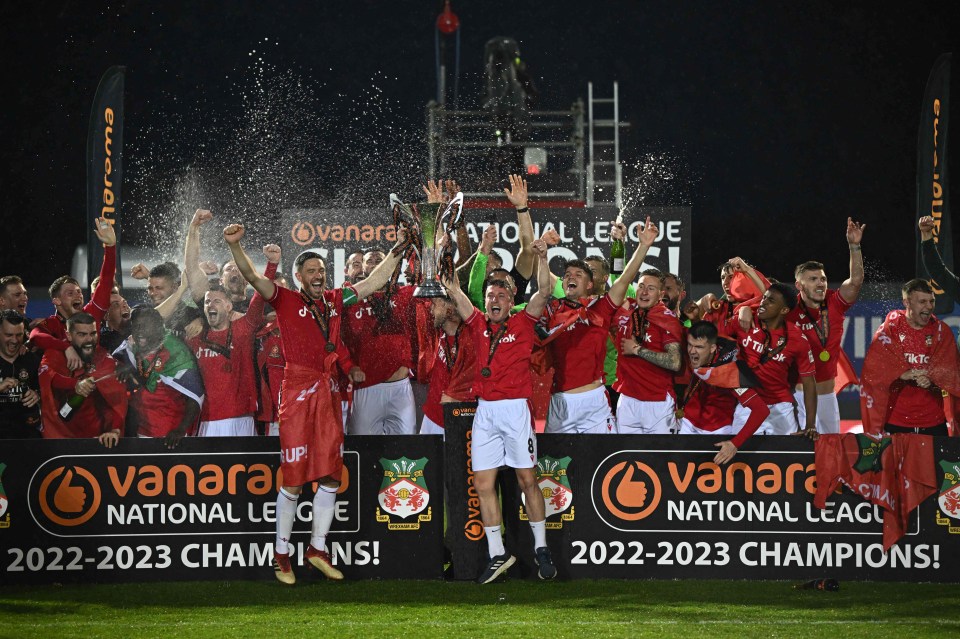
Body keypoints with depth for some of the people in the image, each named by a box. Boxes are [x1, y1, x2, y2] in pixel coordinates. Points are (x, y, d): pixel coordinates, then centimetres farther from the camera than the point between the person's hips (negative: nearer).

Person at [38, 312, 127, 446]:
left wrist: (115, 430, -29)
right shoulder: (56, 353, -3)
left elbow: (117, 395, -13)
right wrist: (75, 385, -42)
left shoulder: (103, 358, -3)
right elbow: (46, 375, -24)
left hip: (93, 435, 1)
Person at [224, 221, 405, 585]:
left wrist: (397, 250, 28)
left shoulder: (334, 301, 15)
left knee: (330, 476, 5)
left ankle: (317, 548, 17)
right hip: (297, 391, -5)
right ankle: (282, 554, 5)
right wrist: (234, 246, -26)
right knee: (293, 479, -5)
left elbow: (374, 282, 27)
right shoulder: (286, 301, 1)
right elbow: (251, 276, -11)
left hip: (328, 393, 5)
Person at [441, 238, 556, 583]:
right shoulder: (479, 325, 13)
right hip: (485, 411, 4)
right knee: (483, 483, 0)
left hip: (516, 408, -4)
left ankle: (541, 548, 8)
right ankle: (497, 554, 5)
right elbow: (455, 293, 7)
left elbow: (544, 292, -6)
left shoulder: (521, 323, 4)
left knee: (527, 479, -1)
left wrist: (542, 258, -16)